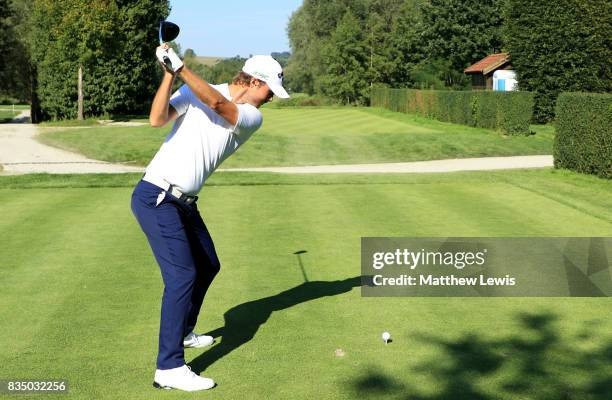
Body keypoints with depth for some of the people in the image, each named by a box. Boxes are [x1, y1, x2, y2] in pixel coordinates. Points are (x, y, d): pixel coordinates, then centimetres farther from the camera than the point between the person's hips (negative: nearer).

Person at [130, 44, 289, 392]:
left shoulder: (253, 118, 2)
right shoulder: (194, 91, -5)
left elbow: (219, 105, -17)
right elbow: (157, 119, -17)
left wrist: (179, 66, -21)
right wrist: (169, 74, -24)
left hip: (184, 203, 7)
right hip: (156, 197, -7)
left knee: (208, 265, 20)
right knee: (183, 274, -16)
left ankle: (182, 332, 42)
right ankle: (169, 368, -14)